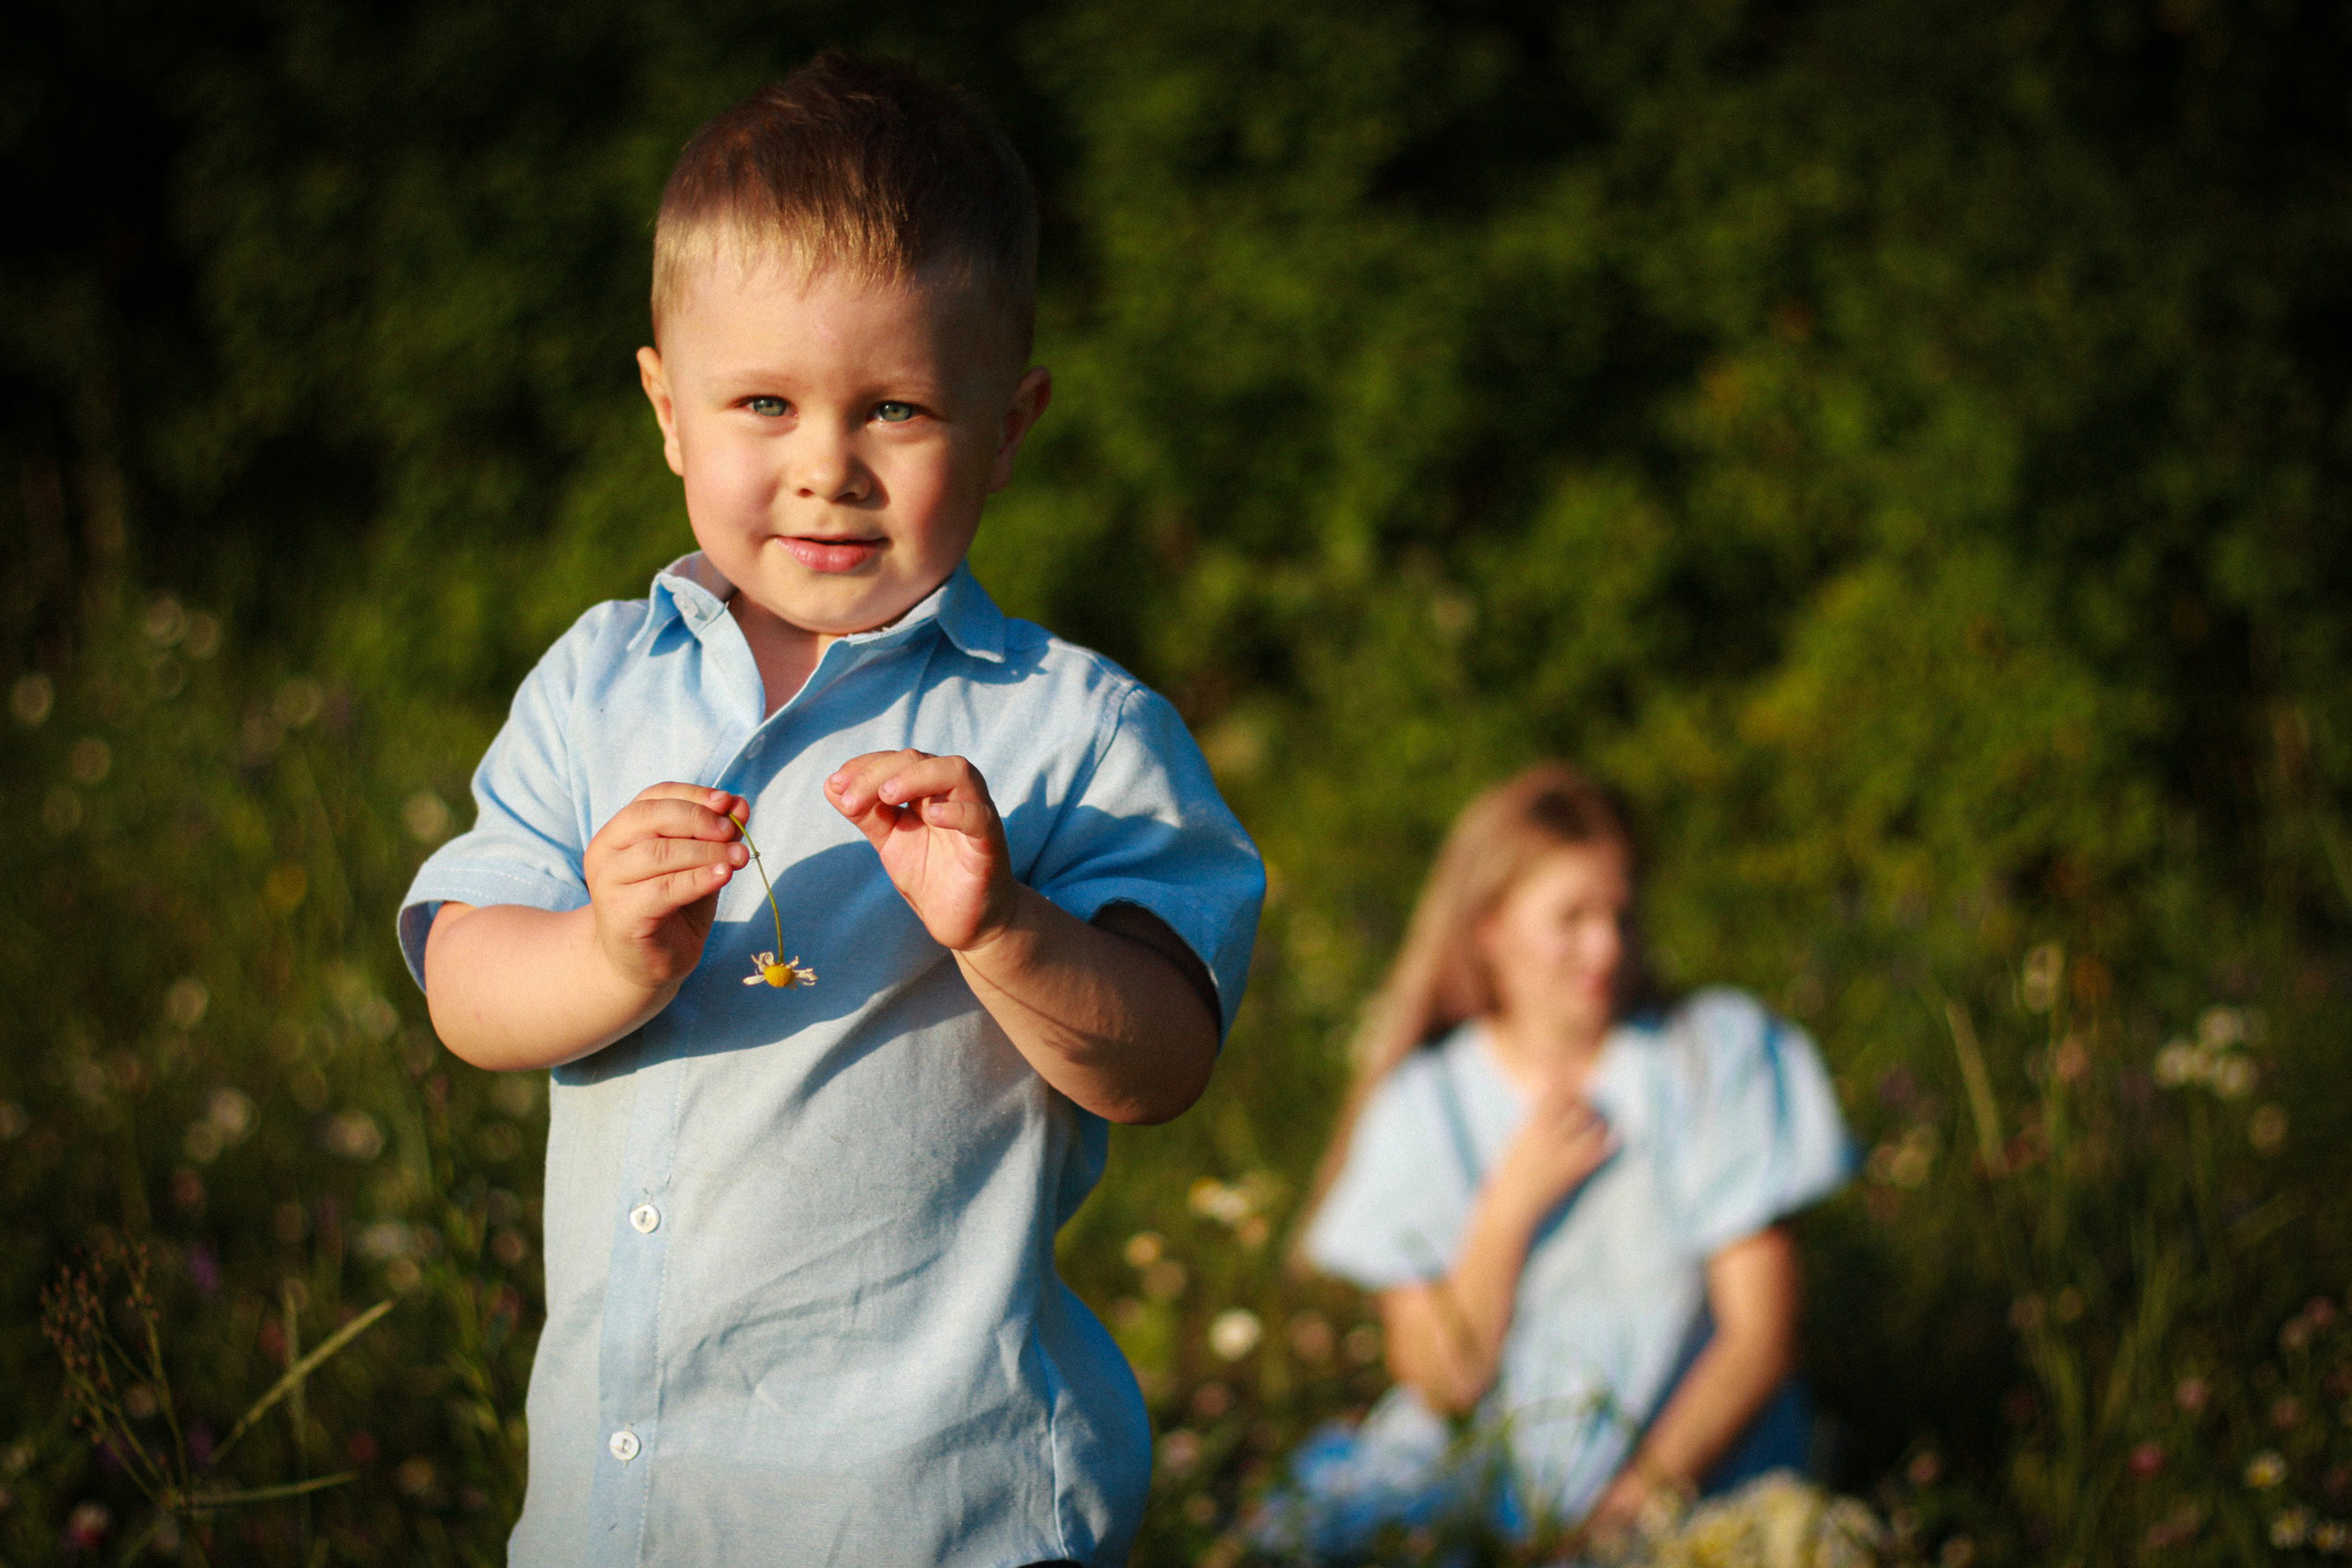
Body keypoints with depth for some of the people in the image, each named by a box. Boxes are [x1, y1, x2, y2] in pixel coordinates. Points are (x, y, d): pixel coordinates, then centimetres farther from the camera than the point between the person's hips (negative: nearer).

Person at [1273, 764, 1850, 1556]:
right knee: (1294, 1535, -24)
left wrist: (1645, 1492, -15)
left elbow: (1762, 1335, -3)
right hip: (1481, 1477, 2)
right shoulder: (1423, 1103, 5)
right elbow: (1440, 1383, 0)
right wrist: (1511, 1208, -11)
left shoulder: (1713, 1056, 1)